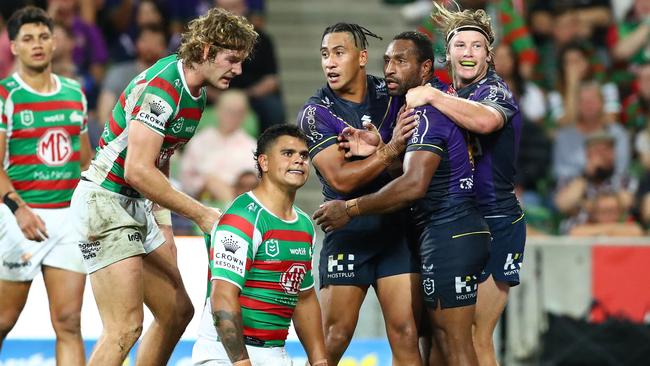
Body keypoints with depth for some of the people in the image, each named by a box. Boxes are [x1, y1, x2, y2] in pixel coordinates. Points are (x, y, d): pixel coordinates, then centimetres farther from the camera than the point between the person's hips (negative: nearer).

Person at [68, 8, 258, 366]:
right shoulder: (161, 87, -21)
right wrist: (201, 214, -22)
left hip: (137, 204, 10)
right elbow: (137, 171, -27)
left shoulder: (196, 94, 9)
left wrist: (162, 221, 17)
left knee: (177, 311, 11)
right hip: (106, 202, -10)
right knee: (126, 328, -16)